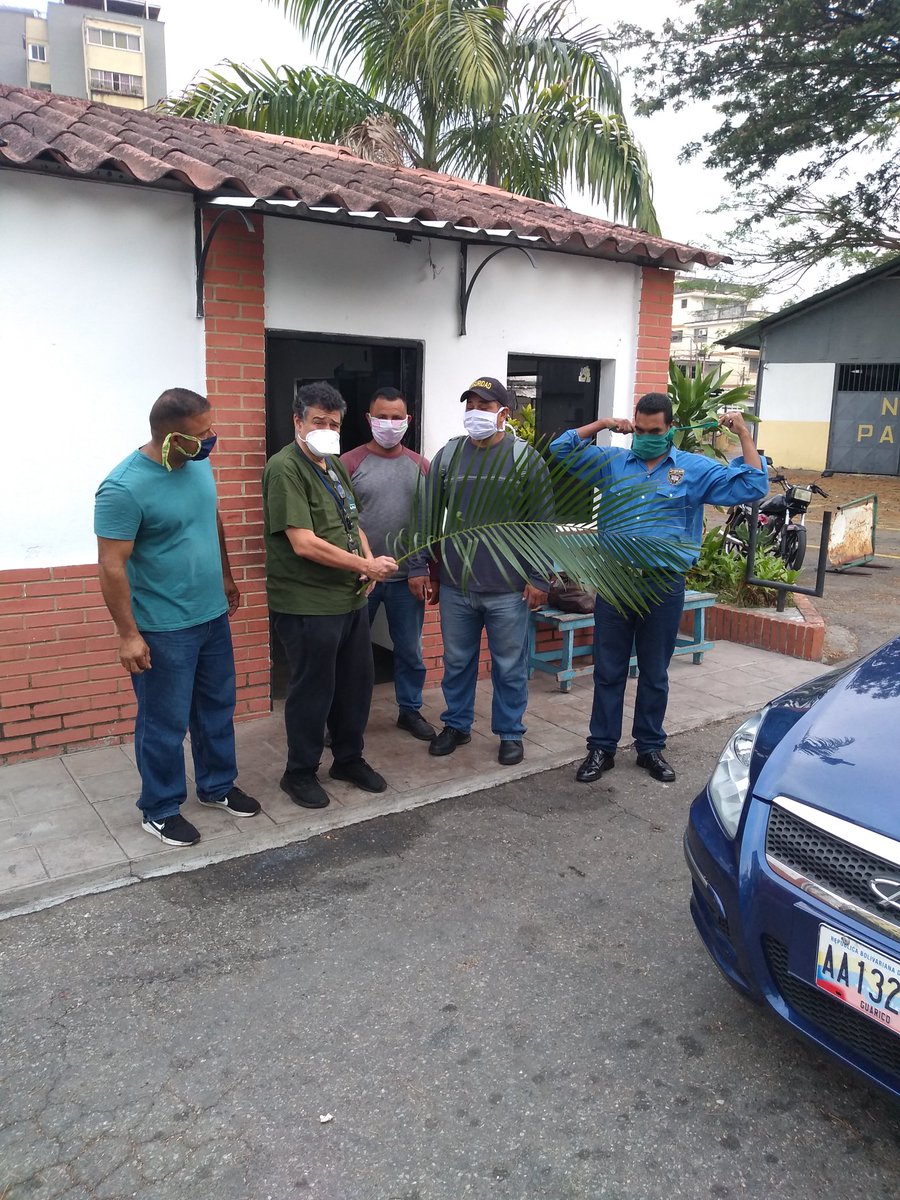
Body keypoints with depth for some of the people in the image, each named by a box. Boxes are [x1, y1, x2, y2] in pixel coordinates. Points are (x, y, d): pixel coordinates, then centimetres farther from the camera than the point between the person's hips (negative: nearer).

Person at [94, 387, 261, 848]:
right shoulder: (124, 488, -23)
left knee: (217, 707, 19)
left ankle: (217, 785, 39)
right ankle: (160, 809, 26)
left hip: (212, 615, 7)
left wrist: (226, 576, 21)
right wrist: (128, 634, -19)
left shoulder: (199, 464, 0)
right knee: (165, 723, 7)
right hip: (163, 629, -7)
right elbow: (112, 567, -20)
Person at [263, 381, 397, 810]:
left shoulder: (335, 465, 12)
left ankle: (349, 758, 36)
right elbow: (304, 544, -24)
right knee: (313, 690, 5)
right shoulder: (285, 468, -16)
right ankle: (300, 773, 24)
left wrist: (368, 560, -1)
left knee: (356, 682, 17)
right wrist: (366, 566, -18)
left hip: (351, 597, 9)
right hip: (308, 604, -8)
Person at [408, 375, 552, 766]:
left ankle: (510, 732, 25)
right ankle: (456, 725, 32)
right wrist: (419, 567, 3)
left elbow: (542, 525, -4)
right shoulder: (447, 455, 5)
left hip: (508, 588, -3)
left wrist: (538, 579, -7)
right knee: (456, 661, 15)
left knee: (510, 667, 8)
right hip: (455, 586, 3)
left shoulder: (525, 458, -3)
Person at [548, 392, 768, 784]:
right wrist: (600, 424, 2)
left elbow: (751, 486, -1)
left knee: (655, 673, 12)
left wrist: (744, 434, -5)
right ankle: (602, 748, 18)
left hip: (665, 585, -1)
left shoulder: (696, 469, 4)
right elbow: (561, 450, 10)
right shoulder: (611, 461, 7)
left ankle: (650, 747, 27)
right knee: (608, 670, 7)